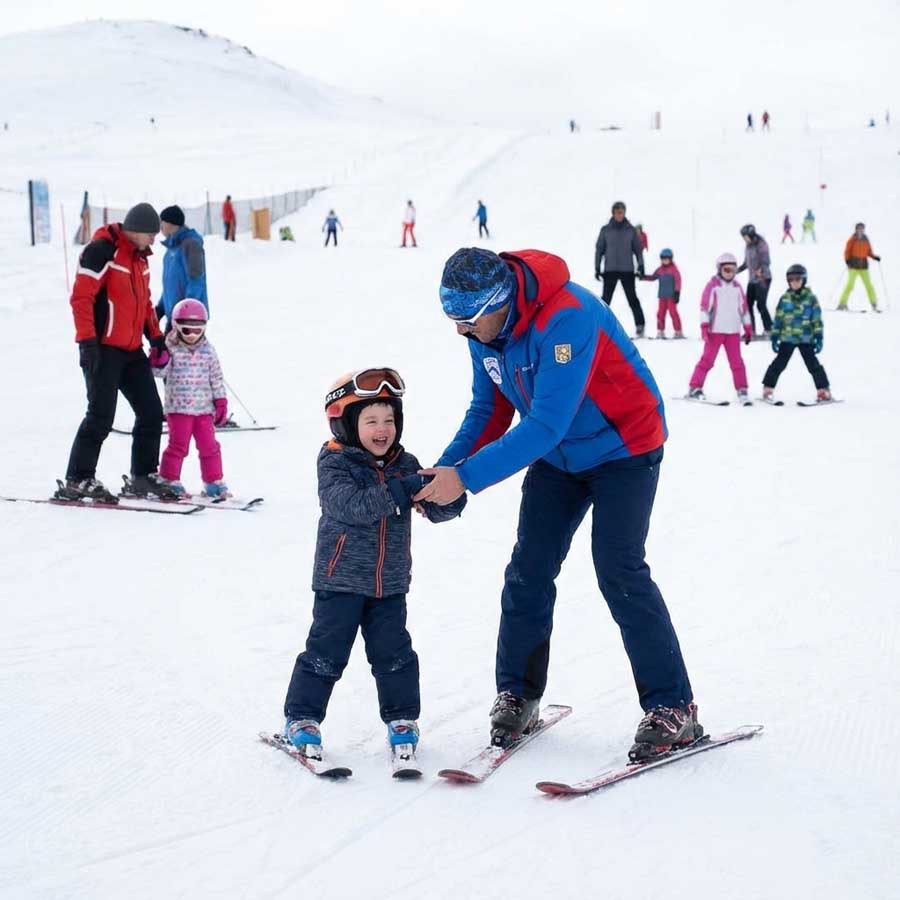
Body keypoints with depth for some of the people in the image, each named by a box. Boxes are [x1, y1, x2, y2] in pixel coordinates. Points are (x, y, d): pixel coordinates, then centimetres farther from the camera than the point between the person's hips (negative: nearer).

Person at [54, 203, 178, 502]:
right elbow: (81, 297, -16)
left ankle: (143, 477, 17)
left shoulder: (140, 258, 15)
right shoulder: (101, 252, -13)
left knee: (151, 413, 7)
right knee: (101, 417, -10)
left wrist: (156, 337, 17)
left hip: (131, 351, 9)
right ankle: (78, 480, -1)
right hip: (103, 350, -9)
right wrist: (87, 341, -21)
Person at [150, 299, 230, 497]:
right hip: (179, 408, -3)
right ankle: (169, 480, 8)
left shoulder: (208, 351, 6)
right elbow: (160, 373, -7)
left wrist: (221, 401, 7)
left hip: (204, 408, 3)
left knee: (209, 446, 6)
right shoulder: (172, 349, -3)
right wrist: (159, 360, -27)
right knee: (178, 445, -3)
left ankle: (214, 481, 16)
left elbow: (216, 378, 11)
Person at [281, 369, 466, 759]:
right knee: (326, 652, 1)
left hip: (390, 582, 4)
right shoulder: (334, 464, -11)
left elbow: (435, 510, 2)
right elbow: (351, 506, -27)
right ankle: (301, 719, 13)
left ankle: (401, 718, 22)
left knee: (394, 653, 9)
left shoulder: (405, 465, 4)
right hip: (341, 579, -4)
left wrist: (450, 496, -21)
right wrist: (400, 490, -33)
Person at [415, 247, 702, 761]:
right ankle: (517, 695, 15)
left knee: (619, 572, -13)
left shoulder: (565, 318, -36)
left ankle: (672, 709, -4)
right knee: (529, 570, 2)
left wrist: (467, 477, -40)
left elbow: (546, 424, -39)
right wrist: (446, 468, -16)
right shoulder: (485, 326, -10)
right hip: (557, 455, 7)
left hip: (623, 445, -7)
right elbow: (490, 409, 0)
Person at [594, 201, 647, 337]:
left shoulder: (631, 230, 4)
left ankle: (640, 325, 0)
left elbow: (638, 248, 8)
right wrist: (597, 268, 1)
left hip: (627, 270, 0)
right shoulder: (606, 230, 4)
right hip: (610, 270, 0)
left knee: (632, 299, -2)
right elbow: (599, 249, 7)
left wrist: (641, 265, -2)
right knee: (606, 299, -1)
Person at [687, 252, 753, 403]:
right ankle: (695, 388, 1)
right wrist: (704, 327, -13)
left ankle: (742, 390, 10)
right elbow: (705, 307, -6)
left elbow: (744, 308, 16)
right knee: (707, 359, -3)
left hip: (733, 331, 4)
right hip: (715, 330, -4)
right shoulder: (713, 285, -4)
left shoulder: (737, 286, 10)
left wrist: (748, 328, 14)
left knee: (737, 361, 4)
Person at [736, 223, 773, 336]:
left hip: (763, 279, -8)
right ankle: (751, 330, 16)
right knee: (748, 304, 7)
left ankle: (769, 329, -2)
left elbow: (766, 261, -20)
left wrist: (761, 270, -37)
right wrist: (737, 270, 22)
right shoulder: (748, 246, 9)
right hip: (752, 279, 8)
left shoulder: (761, 245, -14)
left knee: (761, 304, -11)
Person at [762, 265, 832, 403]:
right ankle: (768, 389, 12)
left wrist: (818, 337, -5)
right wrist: (774, 336, 4)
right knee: (779, 363, 4)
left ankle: (823, 391, 4)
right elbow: (778, 318, 7)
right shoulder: (785, 298, 4)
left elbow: (817, 319, 1)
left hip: (806, 339, -1)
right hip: (787, 338, 1)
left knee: (813, 364, -1)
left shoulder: (810, 298, 0)